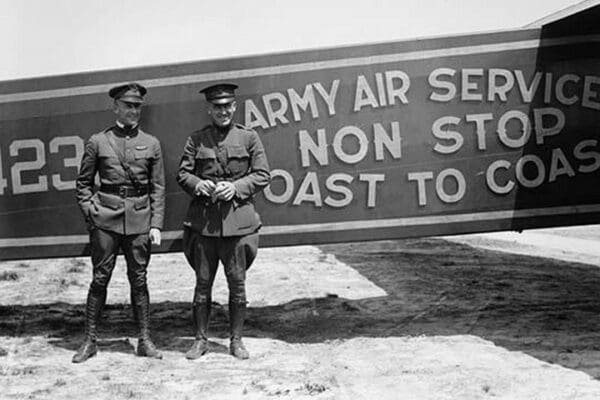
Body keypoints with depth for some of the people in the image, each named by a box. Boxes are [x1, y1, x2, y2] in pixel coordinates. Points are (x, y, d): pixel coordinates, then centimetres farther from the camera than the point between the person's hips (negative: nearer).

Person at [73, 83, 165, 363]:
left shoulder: (151, 144, 8)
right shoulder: (97, 142, 5)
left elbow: (158, 189, 7)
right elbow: (83, 183, 10)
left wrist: (156, 224, 0)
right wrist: (91, 212, -2)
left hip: (140, 219, 1)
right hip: (106, 219, -1)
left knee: (139, 280, 5)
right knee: (100, 279, 2)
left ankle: (144, 340, 13)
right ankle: (90, 340, 11)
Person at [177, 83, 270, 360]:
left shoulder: (249, 138, 7)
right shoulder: (196, 140, 9)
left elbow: (262, 175, 4)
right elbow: (182, 173, 9)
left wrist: (236, 187, -11)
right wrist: (197, 184, -12)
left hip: (238, 219, -1)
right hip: (203, 220, 1)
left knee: (237, 283, 4)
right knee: (202, 283, 5)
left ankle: (236, 340, 17)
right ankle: (201, 340, 17)